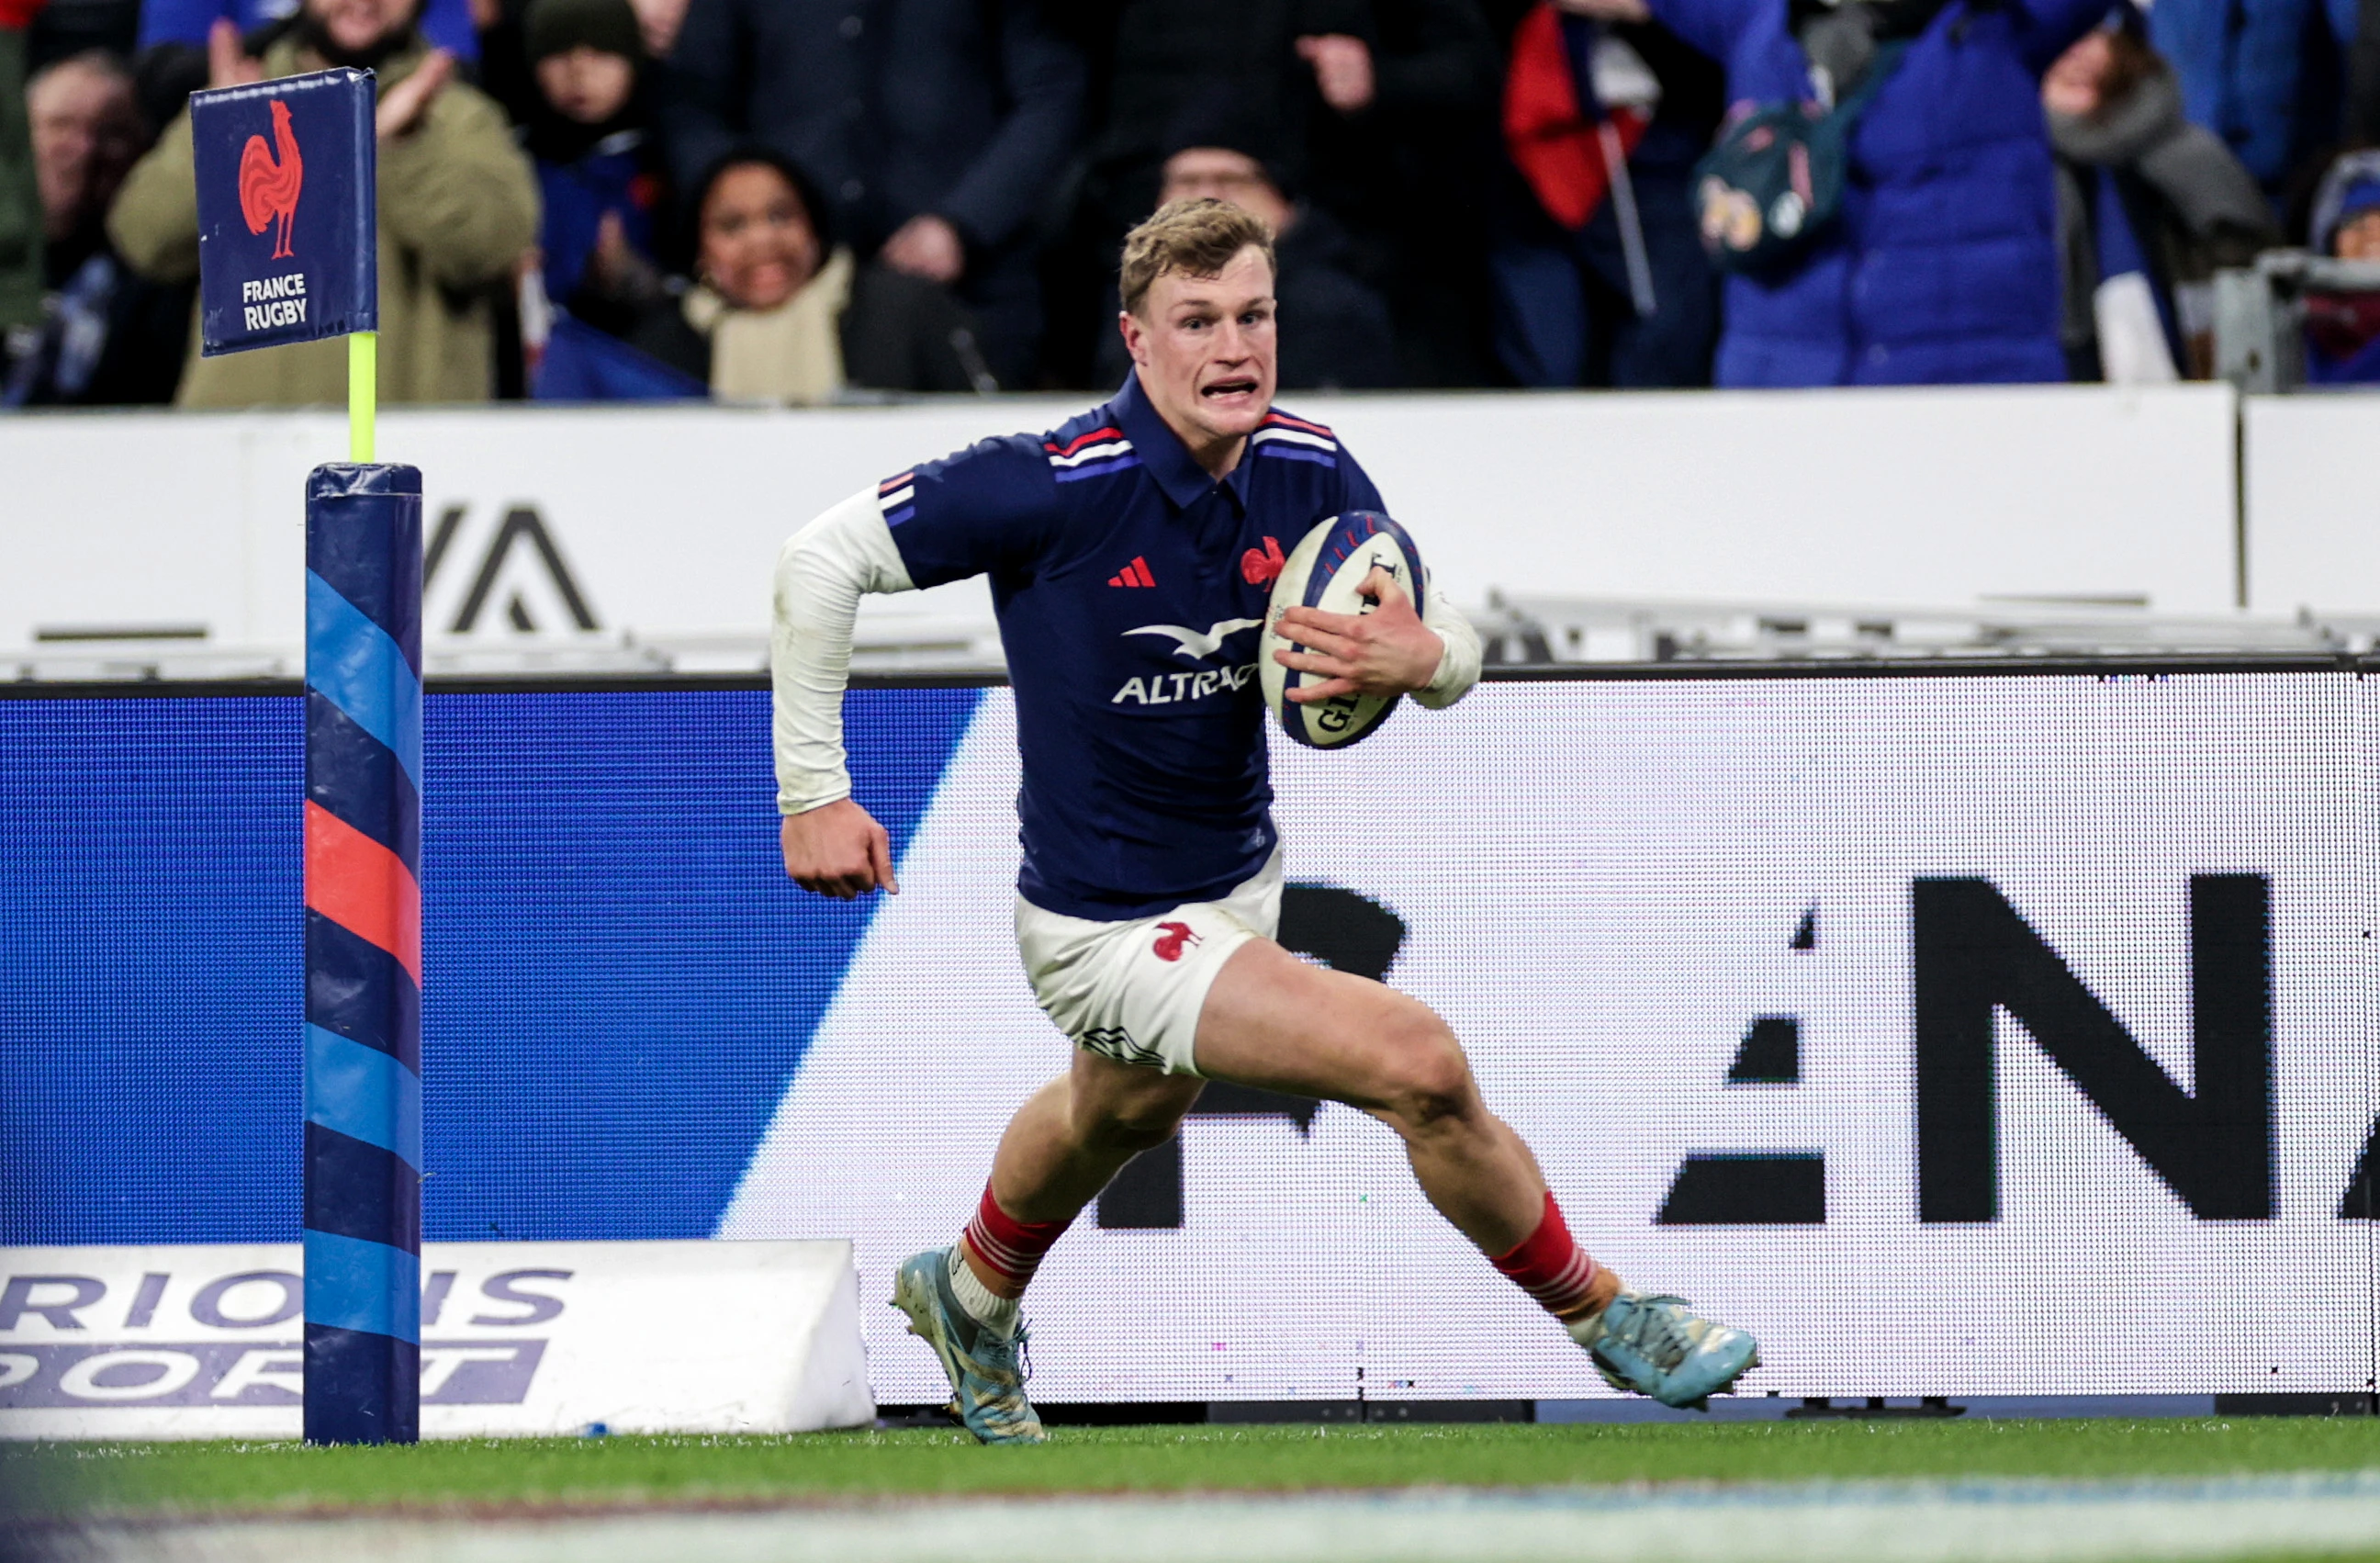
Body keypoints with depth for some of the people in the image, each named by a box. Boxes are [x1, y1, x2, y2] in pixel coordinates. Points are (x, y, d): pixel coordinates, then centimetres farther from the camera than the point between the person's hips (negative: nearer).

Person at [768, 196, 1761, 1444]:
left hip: (1241, 876, 8)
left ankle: (970, 1297, 66)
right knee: (1418, 1065, -20)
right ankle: (1598, 1315, 3)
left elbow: (1455, 646, -4)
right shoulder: (1059, 485, -28)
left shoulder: (1309, 473, -11)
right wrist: (813, 792, -20)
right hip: (1107, 925, -8)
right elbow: (821, 560, -21)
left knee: (1122, 1113, 36)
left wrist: (1420, 658, -30)